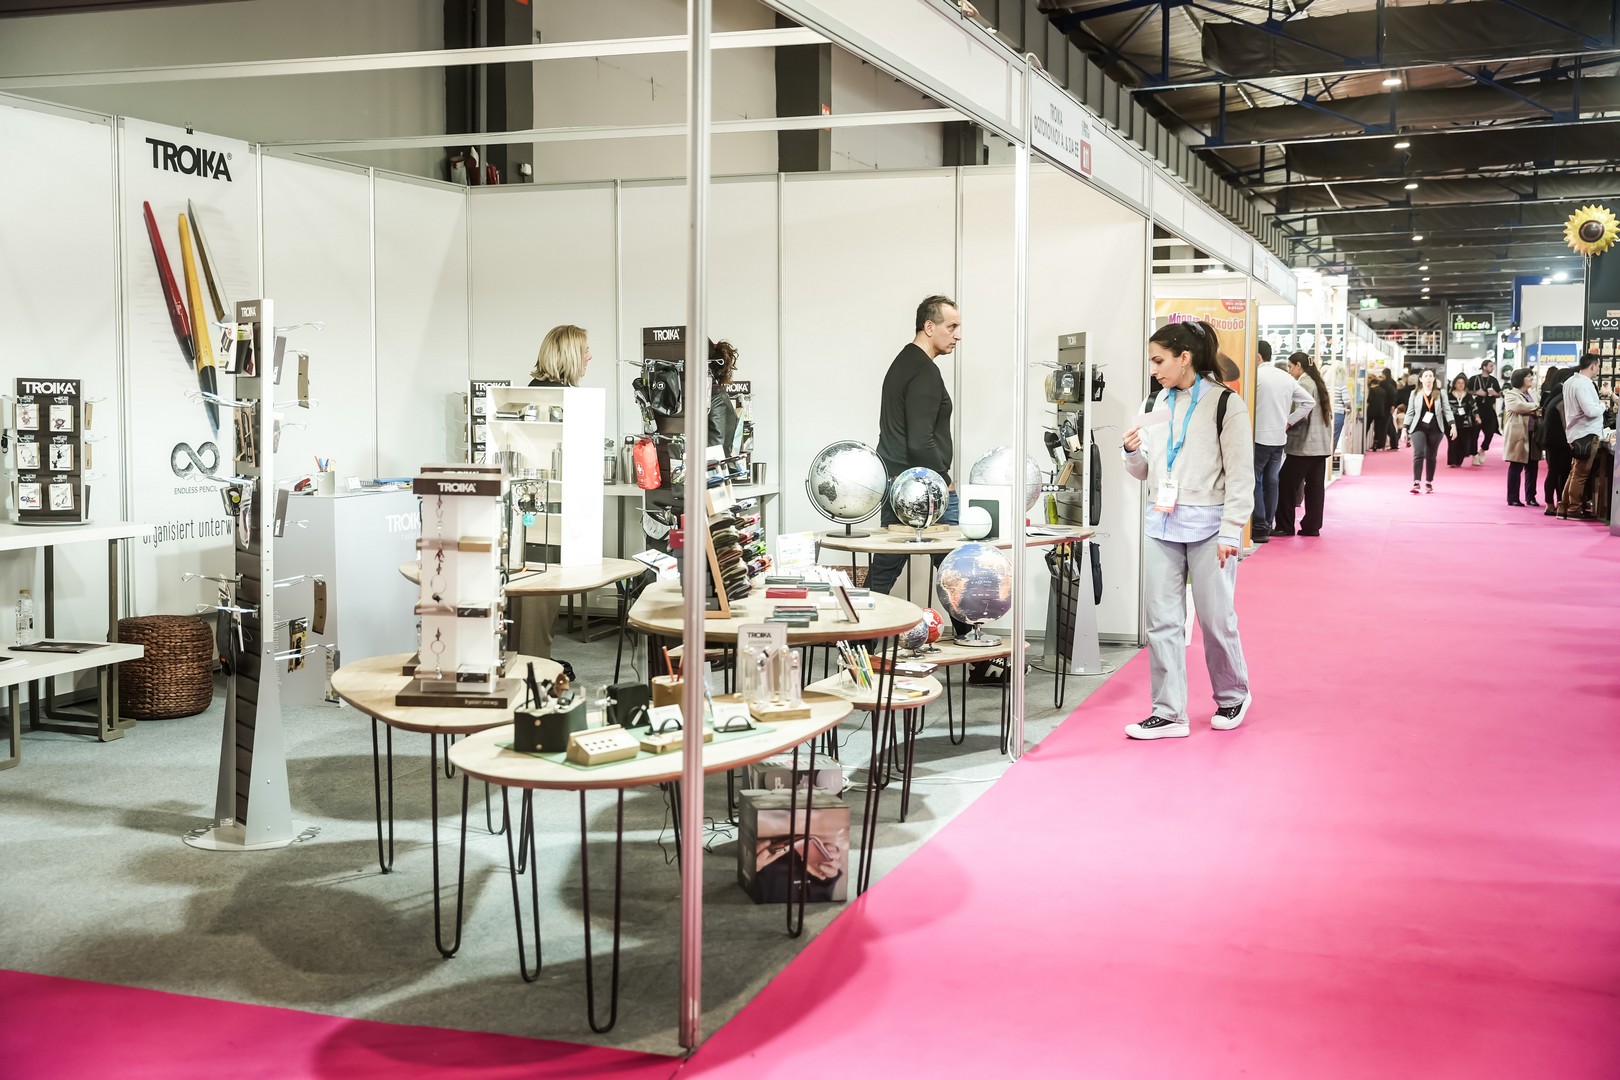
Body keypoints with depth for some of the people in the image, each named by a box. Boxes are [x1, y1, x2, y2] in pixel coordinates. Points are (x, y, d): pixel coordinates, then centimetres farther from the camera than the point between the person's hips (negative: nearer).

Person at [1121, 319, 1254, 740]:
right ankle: (1169, 713, 10)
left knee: (1216, 618, 3)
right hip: (1162, 526, 5)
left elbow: (1240, 475, -8)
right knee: (1162, 620, 3)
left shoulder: (1224, 404, -7)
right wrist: (1133, 452, -3)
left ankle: (1232, 695, 27)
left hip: (1207, 527, -5)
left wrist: (1230, 533, -13)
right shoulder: (1156, 404, 11)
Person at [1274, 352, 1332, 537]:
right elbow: (1326, 412, 18)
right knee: (1315, 486, 7)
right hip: (1320, 444, 9)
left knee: (1288, 484, -3)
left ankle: (1285, 526, -2)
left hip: (1304, 444, -9)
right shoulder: (1317, 383, 17)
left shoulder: (1304, 383, -11)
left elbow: (1302, 412, -19)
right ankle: (1312, 526, 8)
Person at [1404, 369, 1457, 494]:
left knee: (1431, 457, 8)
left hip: (1435, 429, 1)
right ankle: (1416, 483, -21)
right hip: (1418, 428, -1)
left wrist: (1453, 425, -9)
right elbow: (1410, 412, 8)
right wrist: (1405, 428, 3)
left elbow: (1447, 410, 2)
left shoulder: (1440, 394, 5)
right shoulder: (1415, 393, 6)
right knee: (1418, 455, -15)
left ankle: (1429, 483, 17)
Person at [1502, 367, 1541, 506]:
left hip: (1532, 434, 6)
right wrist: (1536, 407, -11)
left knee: (1533, 467, 6)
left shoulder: (1532, 393, 18)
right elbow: (1519, 406, -21)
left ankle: (1530, 497, 15)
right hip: (1518, 435, -6)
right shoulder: (1511, 394, -3)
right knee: (1516, 467, -2)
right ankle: (1513, 498, 3)